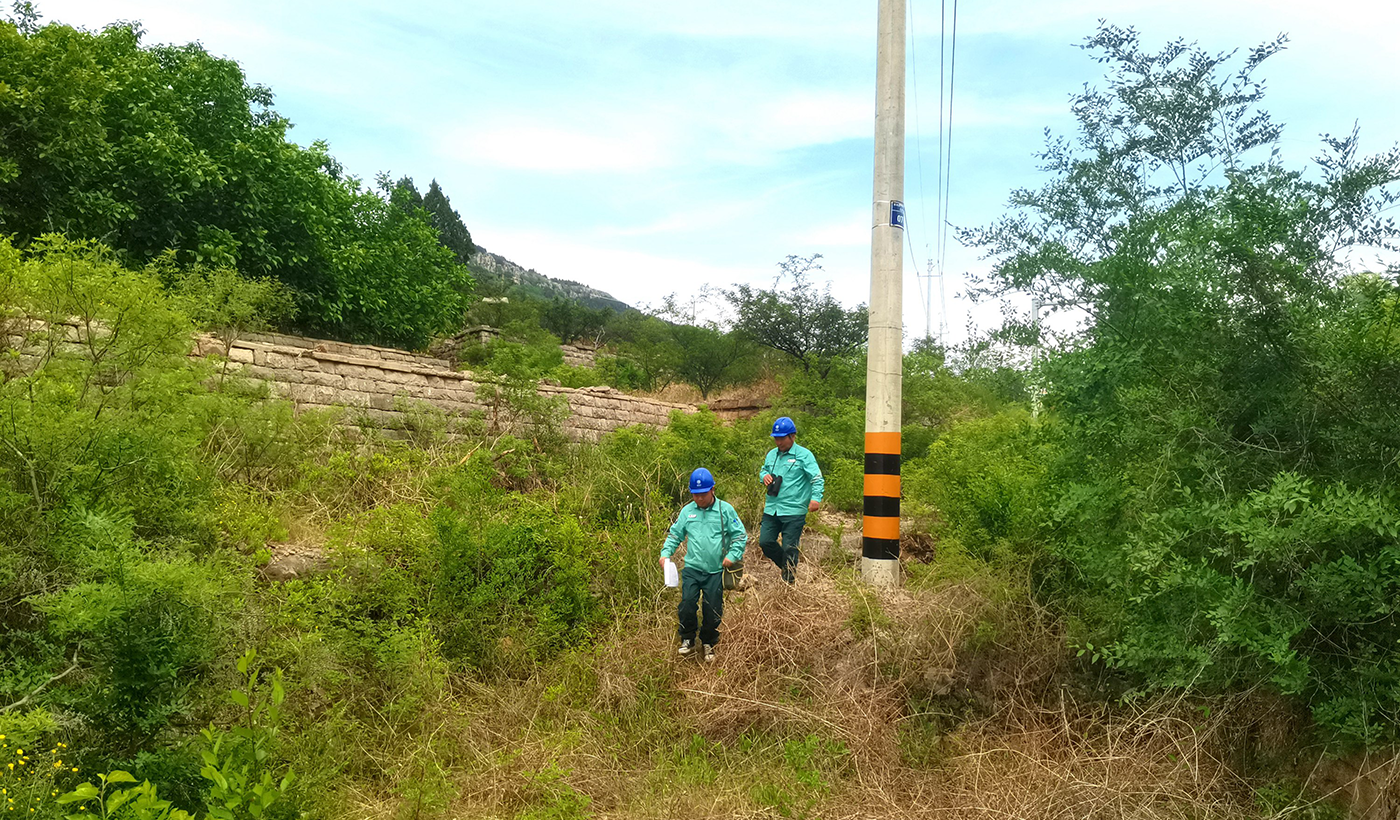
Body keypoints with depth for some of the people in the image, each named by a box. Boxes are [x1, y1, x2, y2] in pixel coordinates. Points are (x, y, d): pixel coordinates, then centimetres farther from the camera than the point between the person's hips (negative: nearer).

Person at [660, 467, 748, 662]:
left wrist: (733, 555, -9)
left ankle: (709, 643, 25)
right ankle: (688, 640, 13)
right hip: (692, 568, 1)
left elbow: (740, 535, 4)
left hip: (716, 571, -1)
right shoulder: (687, 511, 4)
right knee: (687, 604, -9)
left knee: (713, 610, 4)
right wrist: (665, 553, -4)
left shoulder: (725, 509, -1)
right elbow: (675, 535, 12)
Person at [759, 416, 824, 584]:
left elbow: (817, 479, -9)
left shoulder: (804, 455, -5)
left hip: (794, 512, -6)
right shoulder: (771, 454, 13)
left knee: (789, 547, -2)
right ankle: (786, 566, 28)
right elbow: (763, 471, 28)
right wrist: (764, 476, 3)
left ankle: (789, 579, 16)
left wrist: (815, 498, -25)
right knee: (765, 542, 5)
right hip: (771, 509, 6)